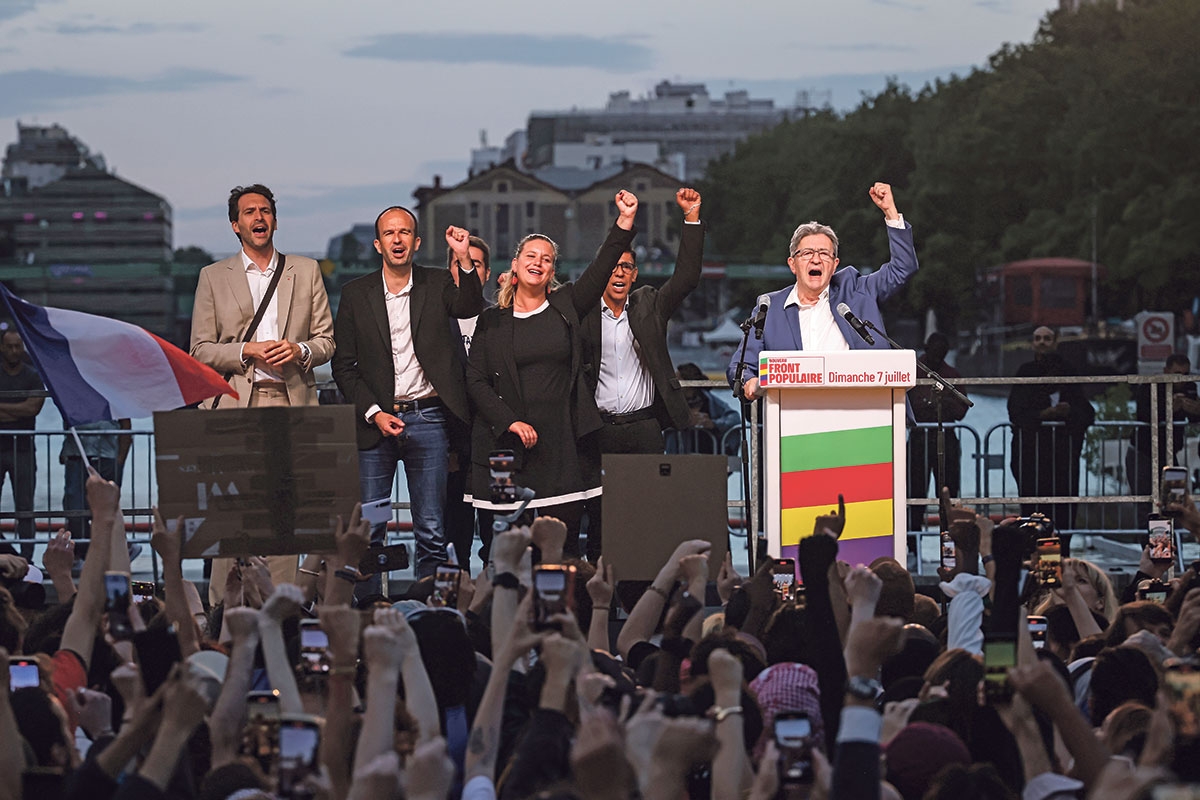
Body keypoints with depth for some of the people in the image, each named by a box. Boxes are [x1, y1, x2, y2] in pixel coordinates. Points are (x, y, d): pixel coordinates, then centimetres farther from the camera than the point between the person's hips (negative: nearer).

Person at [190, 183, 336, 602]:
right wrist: (246, 352, -9)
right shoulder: (214, 277, 11)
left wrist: (299, 351, -7)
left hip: (290, 402, 1)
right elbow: (200, 351, 7)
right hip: (235, 403, -1)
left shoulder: (306, 271, 15)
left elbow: (326, 340, 14)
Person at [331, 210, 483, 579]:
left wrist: (464, 259, -30)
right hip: (375, 422, 0)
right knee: (365, 531, -1)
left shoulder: (437, 285, 5)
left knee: (432, 533, 3)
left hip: (427, 420, 0)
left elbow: (470, 307, -15)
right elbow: (343, 366, 5)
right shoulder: (356, 294, 5)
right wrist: (373, 413, -6)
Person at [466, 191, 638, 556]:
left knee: (564, 543, -1)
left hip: (564, 447, 1)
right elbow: (475, 381, 4)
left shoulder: (566, 306, 10)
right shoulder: (492, 321, 8)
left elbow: (601, 269, -2)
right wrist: (510, 422, -9)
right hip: (511, 446, -1)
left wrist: (625, 221, -15)